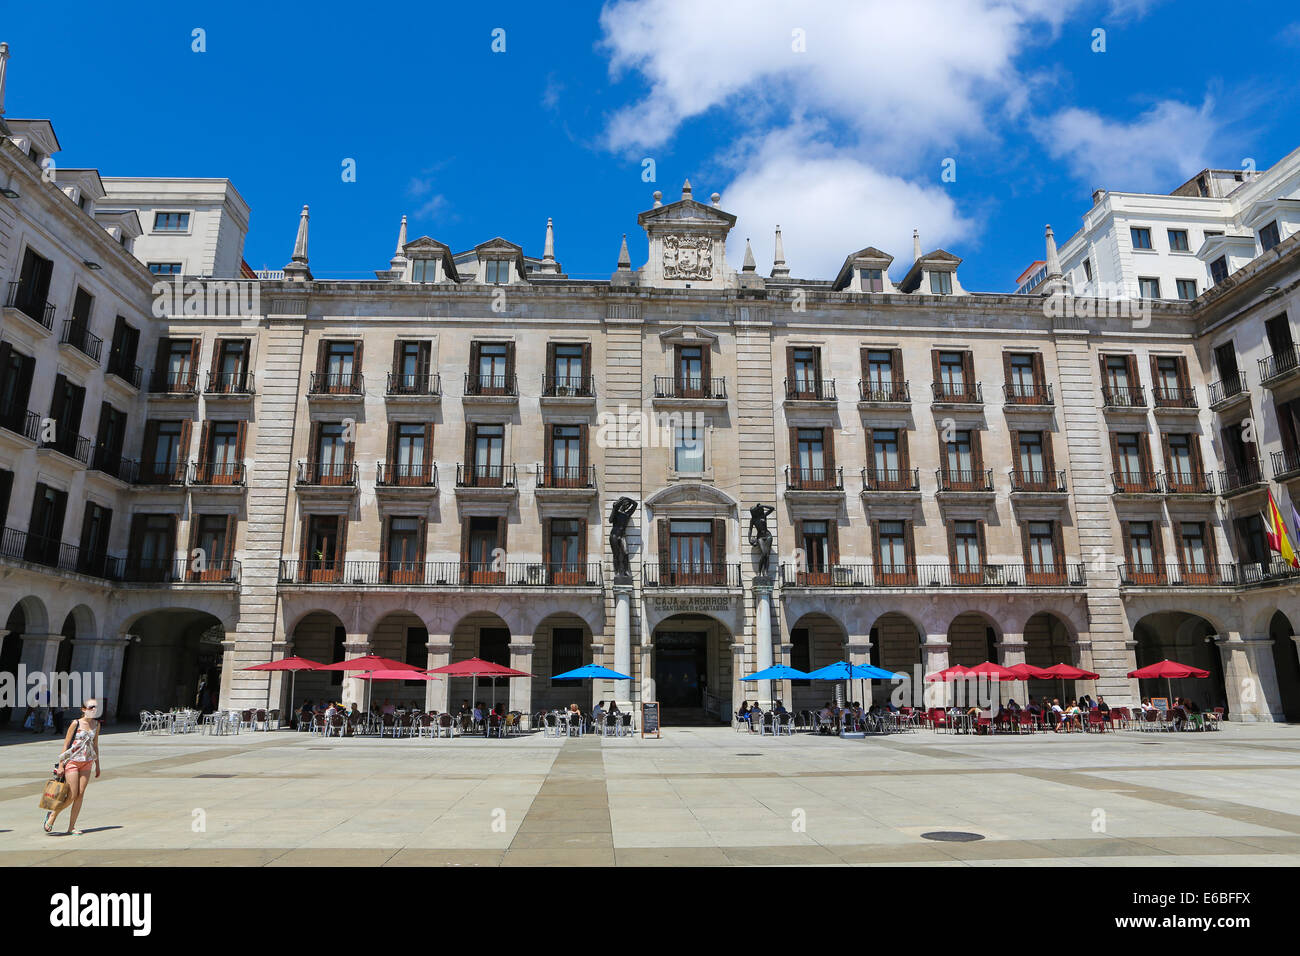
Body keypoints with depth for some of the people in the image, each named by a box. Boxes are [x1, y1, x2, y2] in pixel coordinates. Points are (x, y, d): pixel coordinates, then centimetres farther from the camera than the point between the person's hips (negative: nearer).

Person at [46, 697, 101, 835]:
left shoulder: (96, 724, 6)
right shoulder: (76, 723, -9)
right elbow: (66, 744, -7)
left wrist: (97, 765, 15)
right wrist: (61, 765, -10)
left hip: (87, 762, 5)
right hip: (72, 761, -4)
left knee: (80, 795, 2)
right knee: (72, 795, -5)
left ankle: (71, 827, 10)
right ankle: (52, 815, 21)